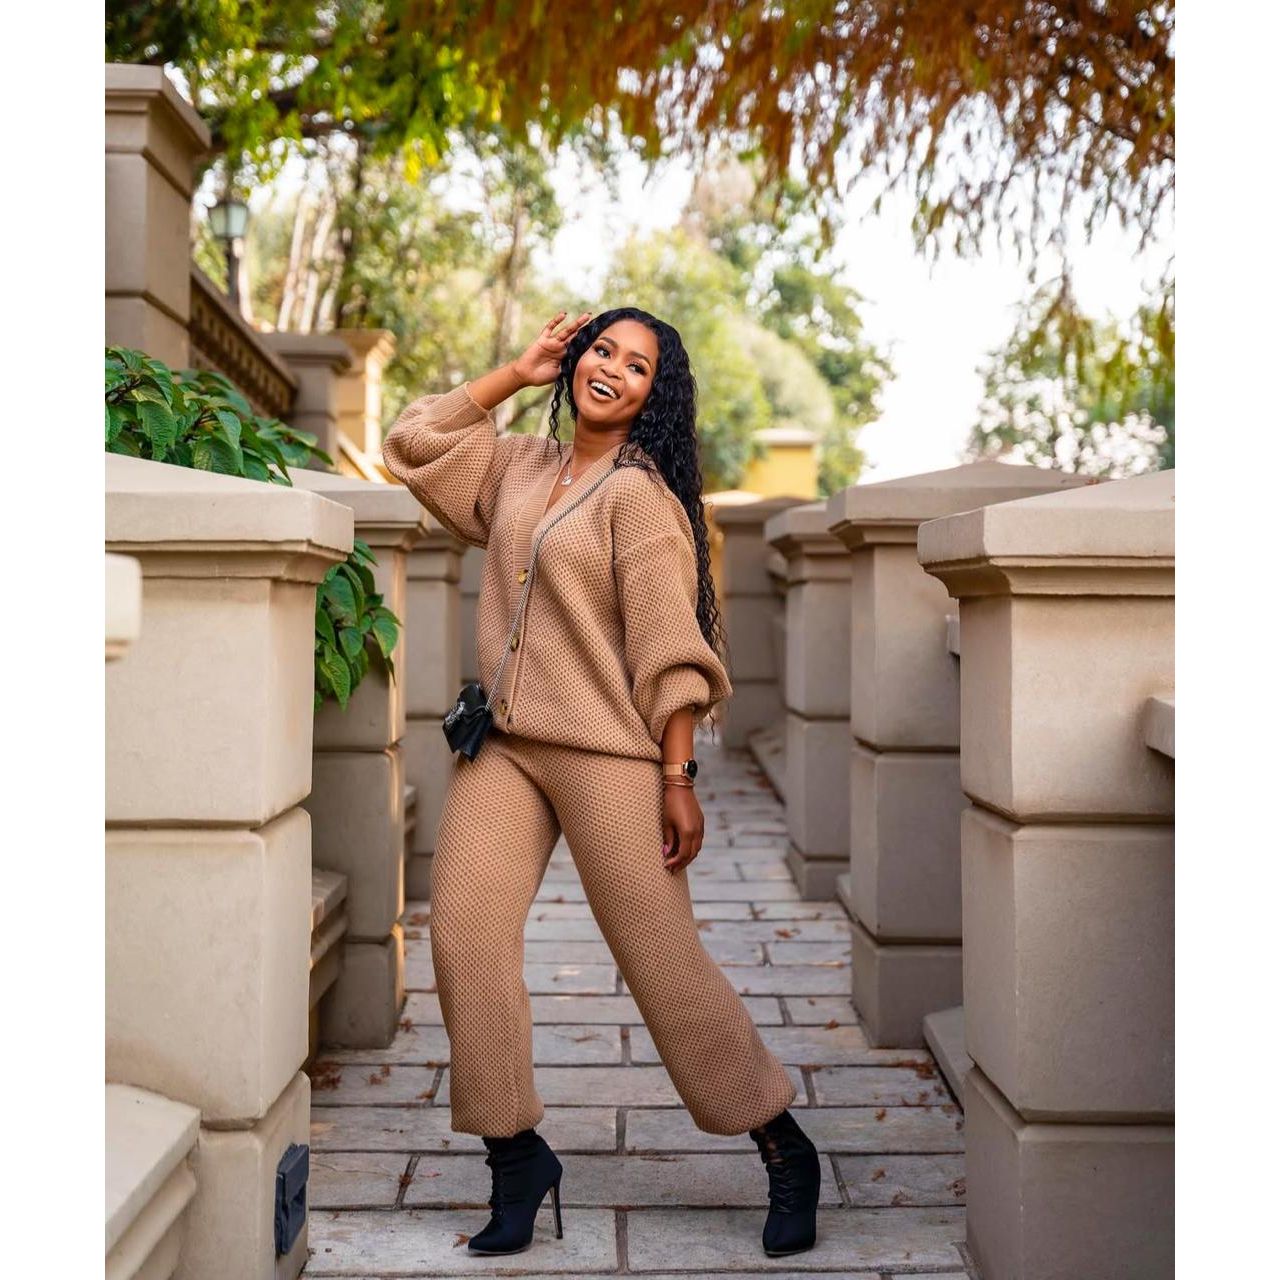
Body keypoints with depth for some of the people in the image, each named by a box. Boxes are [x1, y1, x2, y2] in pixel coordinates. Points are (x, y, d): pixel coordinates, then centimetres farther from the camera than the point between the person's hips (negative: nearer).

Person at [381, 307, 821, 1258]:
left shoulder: (640, 492, -5)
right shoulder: (519, 468, 15)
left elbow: (669, 646, -10)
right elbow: (413, 444, 20)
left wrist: (678, 777, -16)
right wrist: (518, 373, 15)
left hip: (605, 751, -6)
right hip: (502, 746, 6)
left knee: (663, 957, -4)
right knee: (463, 934, -9)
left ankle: (784, 1148, 12)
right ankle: (518, 1157, 3)